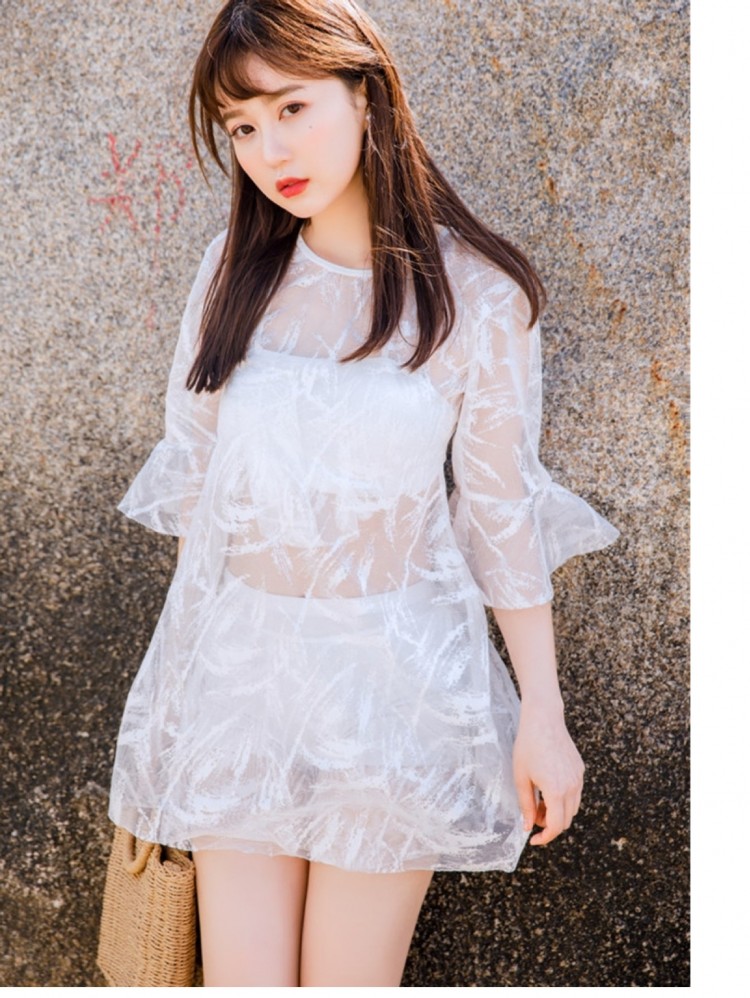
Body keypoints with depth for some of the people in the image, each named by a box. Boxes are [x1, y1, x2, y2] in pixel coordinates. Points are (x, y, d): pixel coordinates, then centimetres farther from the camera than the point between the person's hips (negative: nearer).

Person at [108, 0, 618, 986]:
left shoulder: (475, 294, -11)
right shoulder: (238, 267, 0)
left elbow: (501, 507, -4)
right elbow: (194, 464, 8)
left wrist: (543, 710, -2)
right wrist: (187, 640, 12)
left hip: (395, 672, -3)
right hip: (238, 662, 3)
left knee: (347, 978, 5)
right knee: (241, 974, 8)